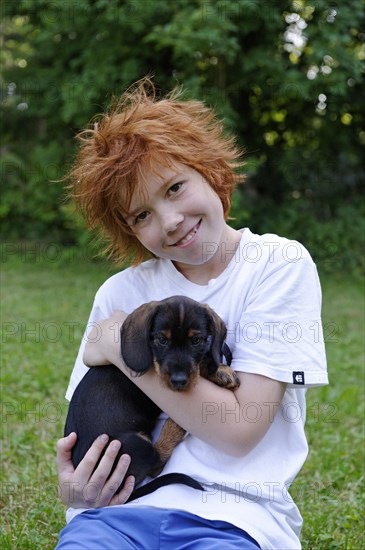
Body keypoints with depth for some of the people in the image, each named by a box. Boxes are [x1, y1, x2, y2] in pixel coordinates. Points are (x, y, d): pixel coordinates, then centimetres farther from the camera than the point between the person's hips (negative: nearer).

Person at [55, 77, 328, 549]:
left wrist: (123, 348, -6)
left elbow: (239, 427, -9)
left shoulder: (281, 266, -1)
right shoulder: (120, 293, 9)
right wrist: (74, 489, -8)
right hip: (121, 504, 2)